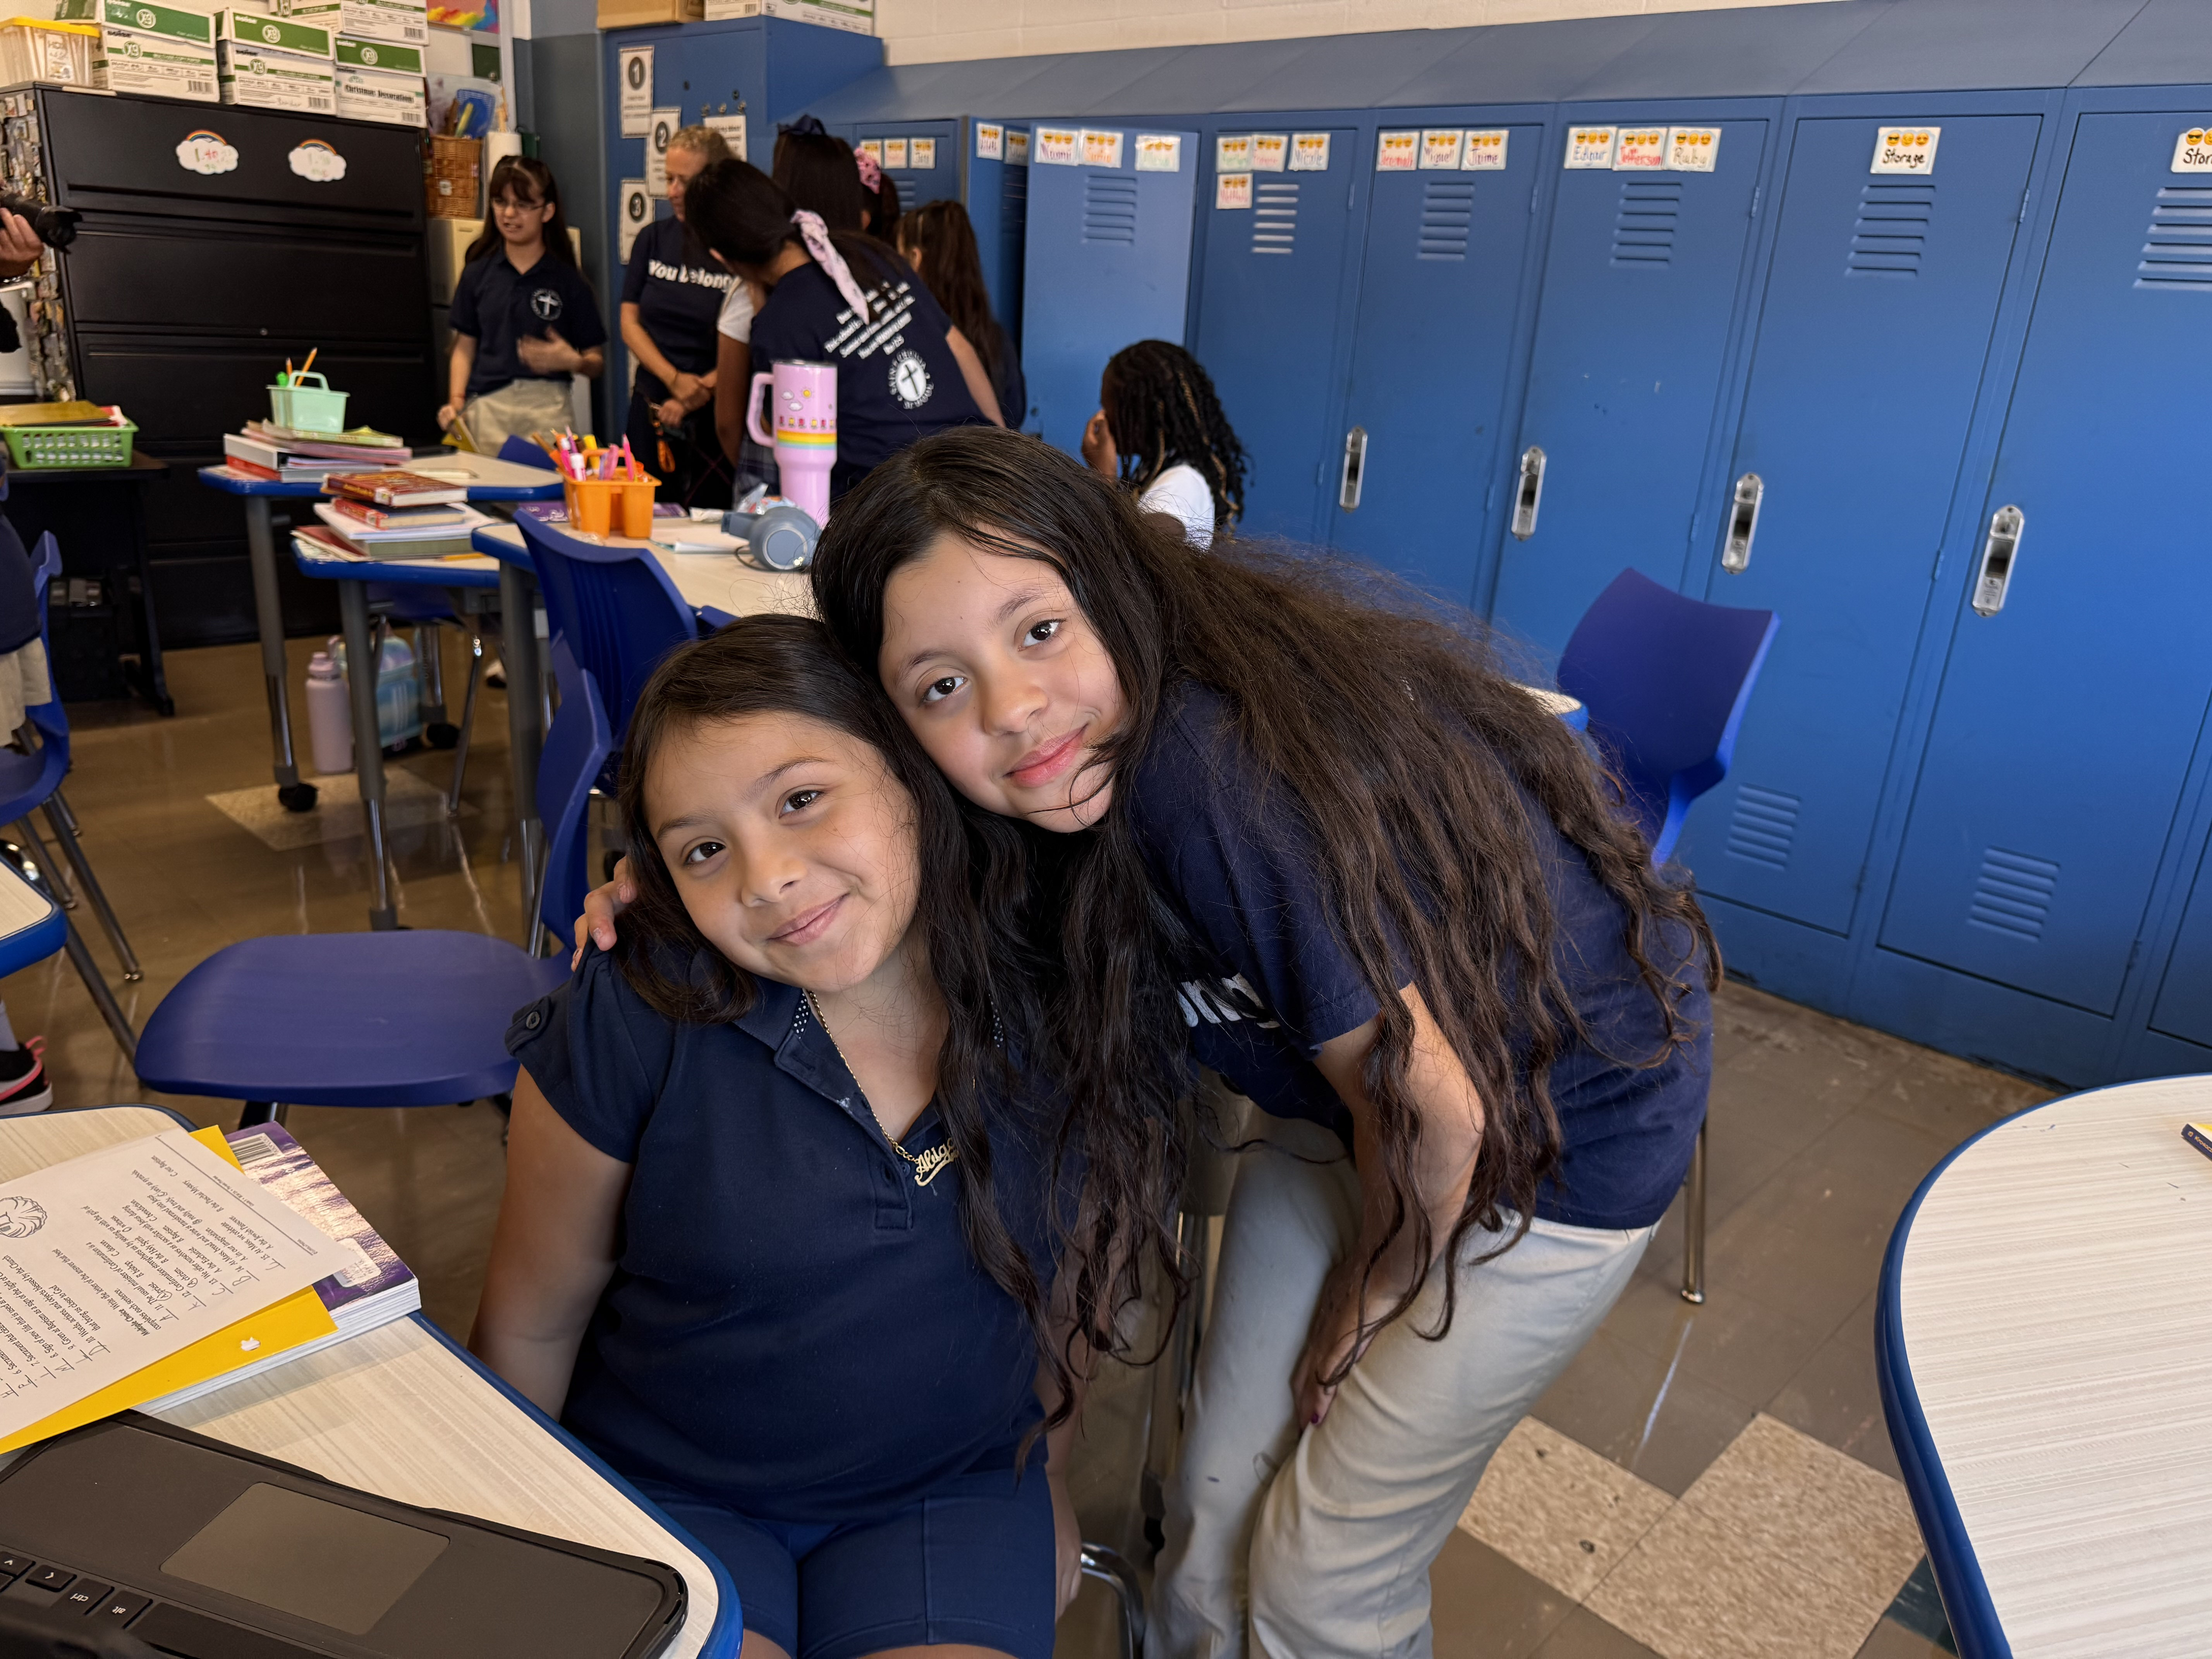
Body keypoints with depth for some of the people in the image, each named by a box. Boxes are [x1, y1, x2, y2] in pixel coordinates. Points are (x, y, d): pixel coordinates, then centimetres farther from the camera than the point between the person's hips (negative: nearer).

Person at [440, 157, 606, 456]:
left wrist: (573, 362, -14)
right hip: (485, 407, 2)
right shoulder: (478, 274, 13)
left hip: (547, 409, -2)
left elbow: (597, 361, 7)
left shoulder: (567, 280, 6)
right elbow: (465, 346, 15)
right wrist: (456, 403, 2)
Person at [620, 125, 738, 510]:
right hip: (651, 410, 4)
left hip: (716, 419, -4)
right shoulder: (653, 239, 8)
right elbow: (630, 322, 6)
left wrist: (701, 391, -16)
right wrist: (674, 379, -9)